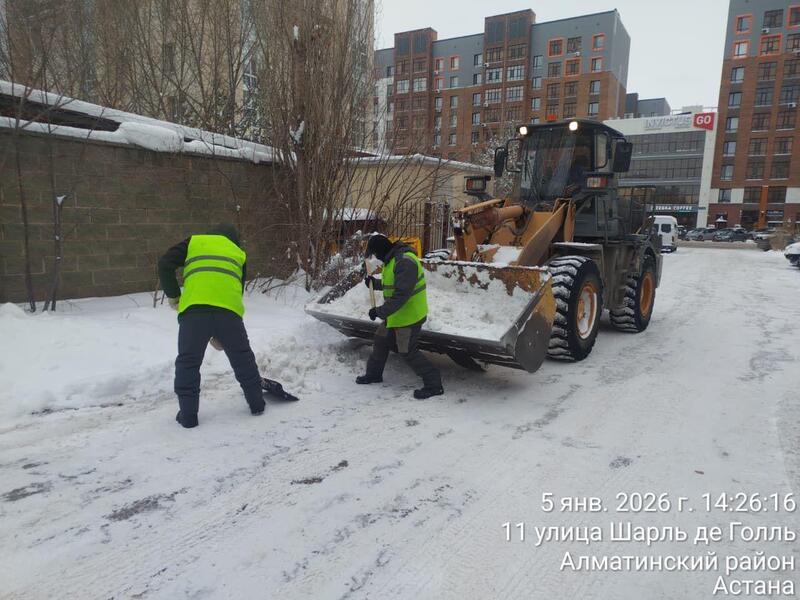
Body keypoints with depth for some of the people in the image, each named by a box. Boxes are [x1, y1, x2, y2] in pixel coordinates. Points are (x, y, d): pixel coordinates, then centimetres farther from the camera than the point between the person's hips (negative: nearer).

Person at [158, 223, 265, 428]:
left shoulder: (194, 242, 25)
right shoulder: (239, 254, 30)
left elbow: (165, 266, 10)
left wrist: (173, 296, 24)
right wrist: (221, 336, 32)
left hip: (194, 307, -2)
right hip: (229, 308, 2)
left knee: (188, 361, 12)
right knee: (242, 357, 19)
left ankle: (188, 415, 14)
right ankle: (256, 403, 30)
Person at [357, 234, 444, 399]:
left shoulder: (404, 262, -27)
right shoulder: (391, 260, 7)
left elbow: (401, 294, -31)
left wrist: (380, 311, -28)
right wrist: (375, 283, 13)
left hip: (409, 316, -10)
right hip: (395, 315, 10)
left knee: (408, 352, -6)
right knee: (381, 342, 20)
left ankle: (434, 385, 4)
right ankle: (373, 374, 39)